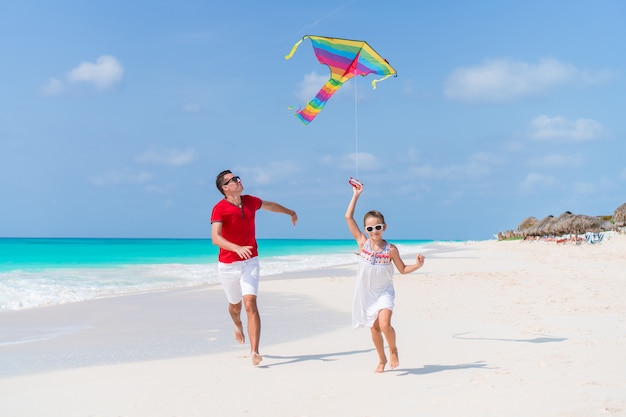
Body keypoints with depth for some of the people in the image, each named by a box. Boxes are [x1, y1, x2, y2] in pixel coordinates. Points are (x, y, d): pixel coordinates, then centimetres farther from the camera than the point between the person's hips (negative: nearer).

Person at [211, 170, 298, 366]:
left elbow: (270, 205, 25)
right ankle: (238, 325, 56)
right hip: (228, 265, -2)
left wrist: (290, 212, 40)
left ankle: (254, 352, -19)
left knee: (250, 304, -16)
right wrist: (237, 248, -43)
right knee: (235, 305, 19)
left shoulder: (251, 201, 2)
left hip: (250, 262, 2)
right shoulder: (220, 209, -14)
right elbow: (215, 238, -27)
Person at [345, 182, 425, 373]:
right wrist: (356, 194, -9)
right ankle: (382, 359, 29)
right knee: (374, 329, 10)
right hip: (366, 294, 2)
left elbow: (402, 269, 3)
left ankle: (393, 350, 7)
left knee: (385, 325, -21)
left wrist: (418, 265, -14)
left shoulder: (391, 249, -9)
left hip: (384, 293, -2)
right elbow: (348, 217, -10)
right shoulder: (362, 242, -7)